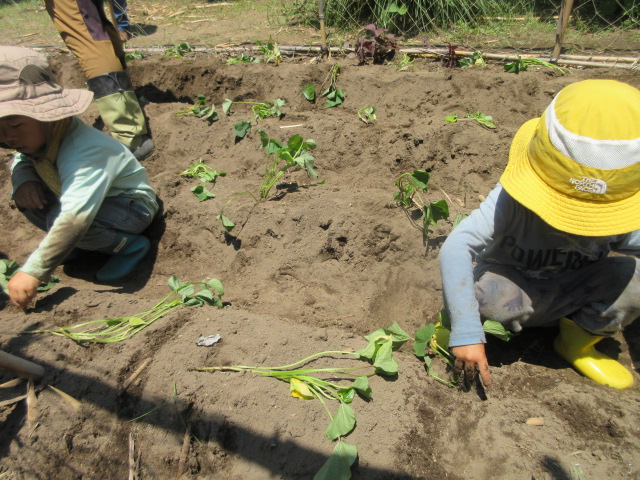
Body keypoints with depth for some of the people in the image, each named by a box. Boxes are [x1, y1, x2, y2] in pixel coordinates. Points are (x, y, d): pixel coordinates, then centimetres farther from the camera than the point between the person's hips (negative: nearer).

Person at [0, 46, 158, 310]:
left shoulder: (81, 151, -34)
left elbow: (75, 218, -44)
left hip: (132, 207, -8)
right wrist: (23, 180, -13)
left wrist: (32, 272, -43)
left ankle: (130, 245, -8)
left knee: (59, 220, -32)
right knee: (27, 196, -6)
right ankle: (76, 242, 10)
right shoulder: (41, 134, -8)